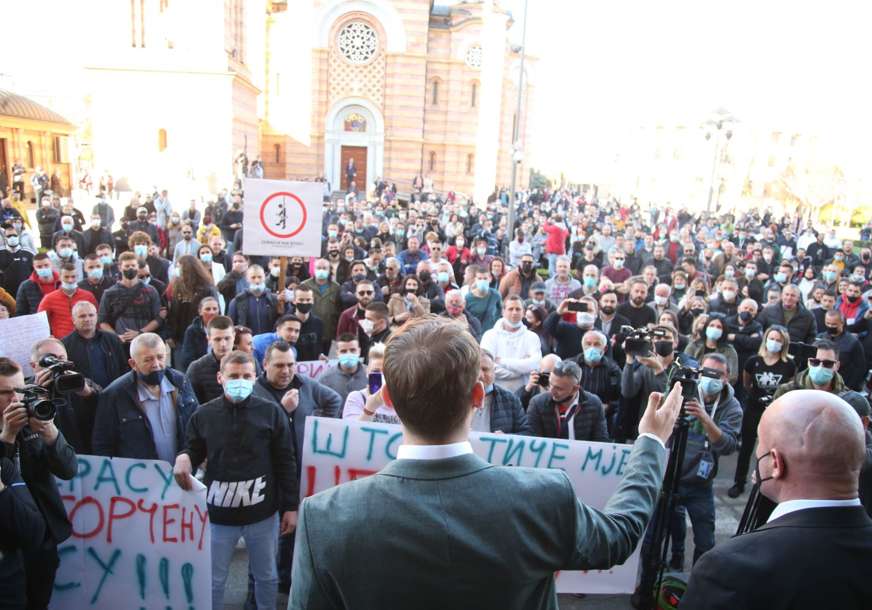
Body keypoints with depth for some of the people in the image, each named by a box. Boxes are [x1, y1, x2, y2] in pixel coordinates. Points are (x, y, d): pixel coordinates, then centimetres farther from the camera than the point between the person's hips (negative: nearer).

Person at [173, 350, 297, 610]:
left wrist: (290, 506, -4)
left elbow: (286, 463, -3)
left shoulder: (271, 412, -7)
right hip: (218, 514, 1)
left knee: (266, 576, 19)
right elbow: (194, 453, 7)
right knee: (213, 581, 17)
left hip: (263, 514, 0)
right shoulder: (203, 416, -4)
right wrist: (183, 457, -17)